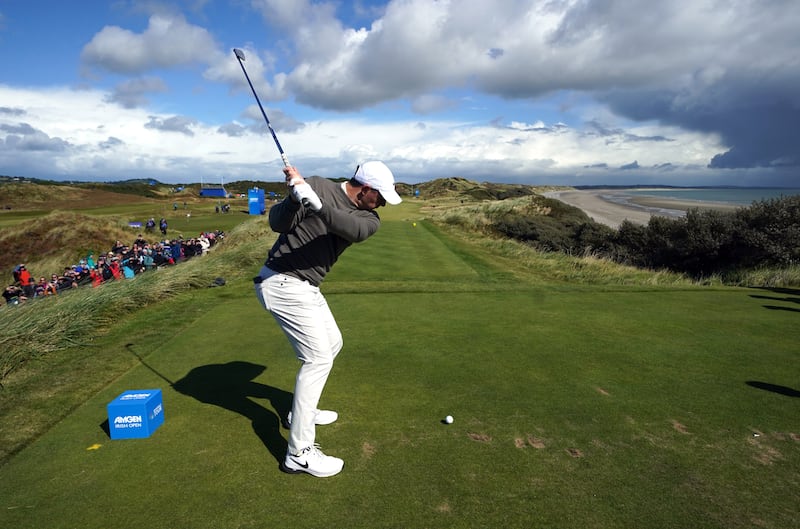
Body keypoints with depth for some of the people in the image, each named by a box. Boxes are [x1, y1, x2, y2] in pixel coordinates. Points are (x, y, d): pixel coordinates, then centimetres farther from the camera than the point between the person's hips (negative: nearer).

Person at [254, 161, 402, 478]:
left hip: (307, 287, 8)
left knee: (332, 344, 19)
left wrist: (314, 202, -39)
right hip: (283, 283, -8)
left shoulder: (369, 218, 0)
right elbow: (276, 223, -19)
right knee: (318, 357, -9)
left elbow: (354, 230, -24)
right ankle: (299, 454, -1)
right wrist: (295, 196, -37)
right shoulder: (318, 186, -13)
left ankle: (302, 410, 39)